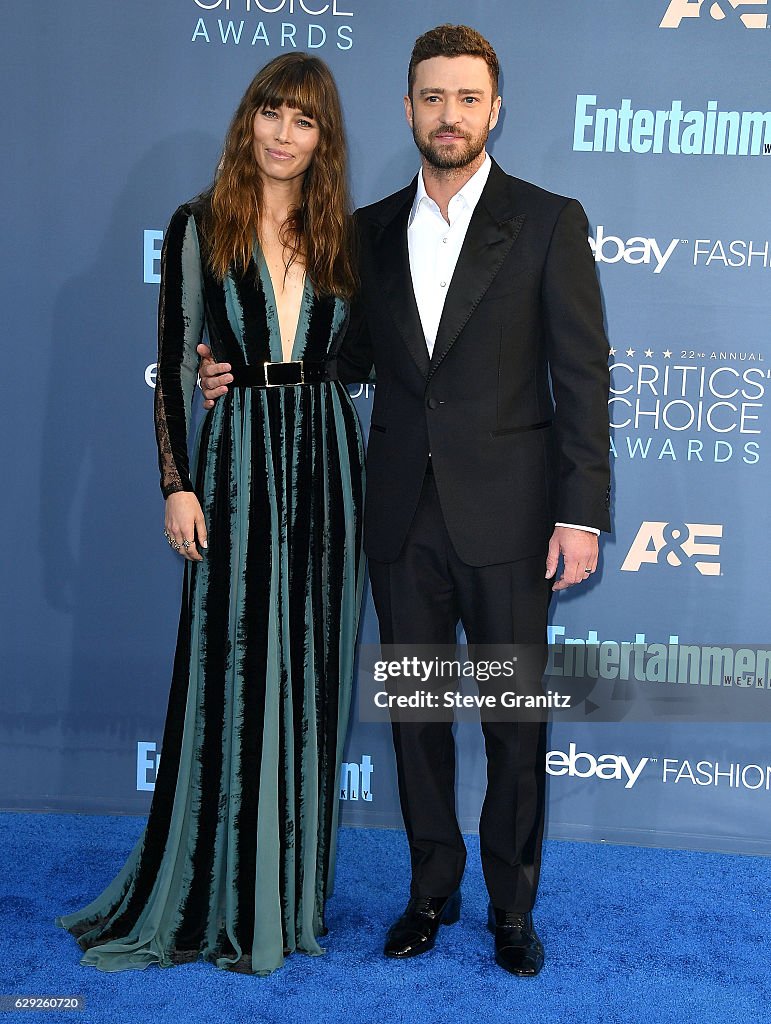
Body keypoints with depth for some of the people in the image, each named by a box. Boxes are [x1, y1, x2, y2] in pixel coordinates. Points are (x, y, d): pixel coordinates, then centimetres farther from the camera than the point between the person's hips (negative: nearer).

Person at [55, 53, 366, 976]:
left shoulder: (339, 235, 9)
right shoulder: (200, 227, 1)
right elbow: (173, 363, -2)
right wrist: (177, 483, -8)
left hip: (326, 455, 3)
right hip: (238, 454, -3)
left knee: (310, 674, 8)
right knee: (231, 671, 0)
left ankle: (291, 887, 23)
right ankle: (214, 897, 16)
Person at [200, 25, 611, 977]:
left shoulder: (549, 222, -3)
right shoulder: (370, 230, 9)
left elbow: (582, 378, -5)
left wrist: (582, 512, -10)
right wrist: (241, 377, 5)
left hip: (505, 515, -3)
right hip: (402, 514, 4)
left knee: (516, 719, 6)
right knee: (416, 711, 13)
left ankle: (512, 905, 25)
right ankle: (432, 888, 31)